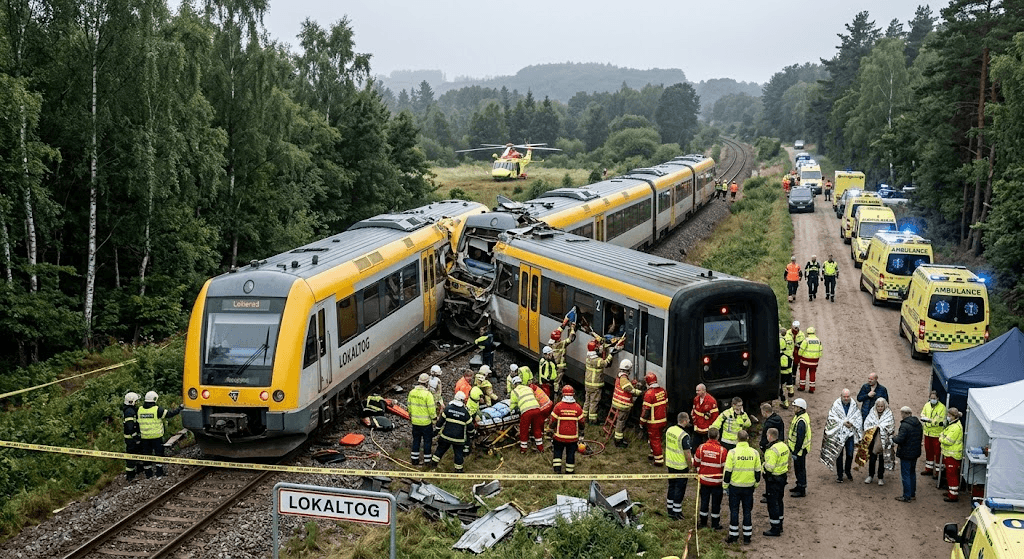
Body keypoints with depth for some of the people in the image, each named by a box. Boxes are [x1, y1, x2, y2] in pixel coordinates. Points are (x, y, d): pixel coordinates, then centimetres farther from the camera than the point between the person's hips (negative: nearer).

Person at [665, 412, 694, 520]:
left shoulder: (669, 430, -1)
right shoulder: (684, 436, -25)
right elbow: (687, 453, -22)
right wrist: (691, 465, -8)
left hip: (670, 464, 7)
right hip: (681, 466, -7)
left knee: (671, 486, 19)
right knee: (679, 488, 5)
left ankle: (670, 509, 29)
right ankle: (676, 512, 12)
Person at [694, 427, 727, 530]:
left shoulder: (701, 448, -10)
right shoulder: (722, 450, -18)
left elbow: (696, 463, 2)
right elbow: (726, 467, -12)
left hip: (704, 480, 2)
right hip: (717, 482, -2)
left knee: (704, 501, 16)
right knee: (716, 503, 11)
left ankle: (703, 522, 26)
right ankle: (715, 524, 21)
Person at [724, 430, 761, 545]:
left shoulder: (732, 453, -13)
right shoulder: (754, 453, -4)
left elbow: (728, 471, -10)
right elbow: (758, 471, 4)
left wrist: (725, 486, 1)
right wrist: (756, 484, 19)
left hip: (735, 486, -2)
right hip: (749, 487, 2)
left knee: (734, 511, 8)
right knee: (747, 511, 12)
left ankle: (734, 536, 13)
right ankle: (747, 537, 16)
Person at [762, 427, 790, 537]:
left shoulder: (773, 450, -25)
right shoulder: (784, 446, 4)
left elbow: (770, 467, -27)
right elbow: (786, 461, 13)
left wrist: (764, 464, -8)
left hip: (773, 479, -9)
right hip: (783, 476, 9)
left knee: (773, 503, -1)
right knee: (779, 501, 20)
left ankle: (775, 529, 4)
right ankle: (779, 525, 31)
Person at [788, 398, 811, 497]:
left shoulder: (801, 421, -27)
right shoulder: (799, 416, 7)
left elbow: (800, 439, -26)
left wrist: (795, 452, -22)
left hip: (800, 449, -10)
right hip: (797, 448, 10)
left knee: (800, 469, 1)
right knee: (797, 468, 21)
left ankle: (802, 490, 11)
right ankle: (799, 486, 35)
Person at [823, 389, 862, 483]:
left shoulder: (854, 406, 0)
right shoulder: (836, 405, -6)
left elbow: (859, 419, 1)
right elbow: (832, 418, -9)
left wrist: (851, 423, -16)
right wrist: (843, 423, -16)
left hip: (851, 434, 2)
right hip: (839, 434, -2)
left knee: (850, 454, 9)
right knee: (839, 455, 5)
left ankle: (848, 471, 32)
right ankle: (839, 474, 16)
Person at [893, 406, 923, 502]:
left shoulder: (904, 425, -23)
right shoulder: (918, 424, 4)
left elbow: (899, 440, -27)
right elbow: (921, 437, 14)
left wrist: (894, 437, -7)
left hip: (906, 454, -8)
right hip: (915, 453, 8)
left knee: (905, 475, 1)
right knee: (912, 473, 20)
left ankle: (907, 497, 6)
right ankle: (912, 494, 29)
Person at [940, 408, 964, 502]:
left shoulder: (956, 427, -23)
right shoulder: (951, 424, 11)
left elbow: (948, 441, -25)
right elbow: (944, 434, 18)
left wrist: (941, 438, -8)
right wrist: (942, 437, -2)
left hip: (953, 455, -11)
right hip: (948, 454, 11)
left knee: (952, 475, -4)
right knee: (950, 474, 20)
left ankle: (953, 496, 1)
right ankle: (951, 492, 32)